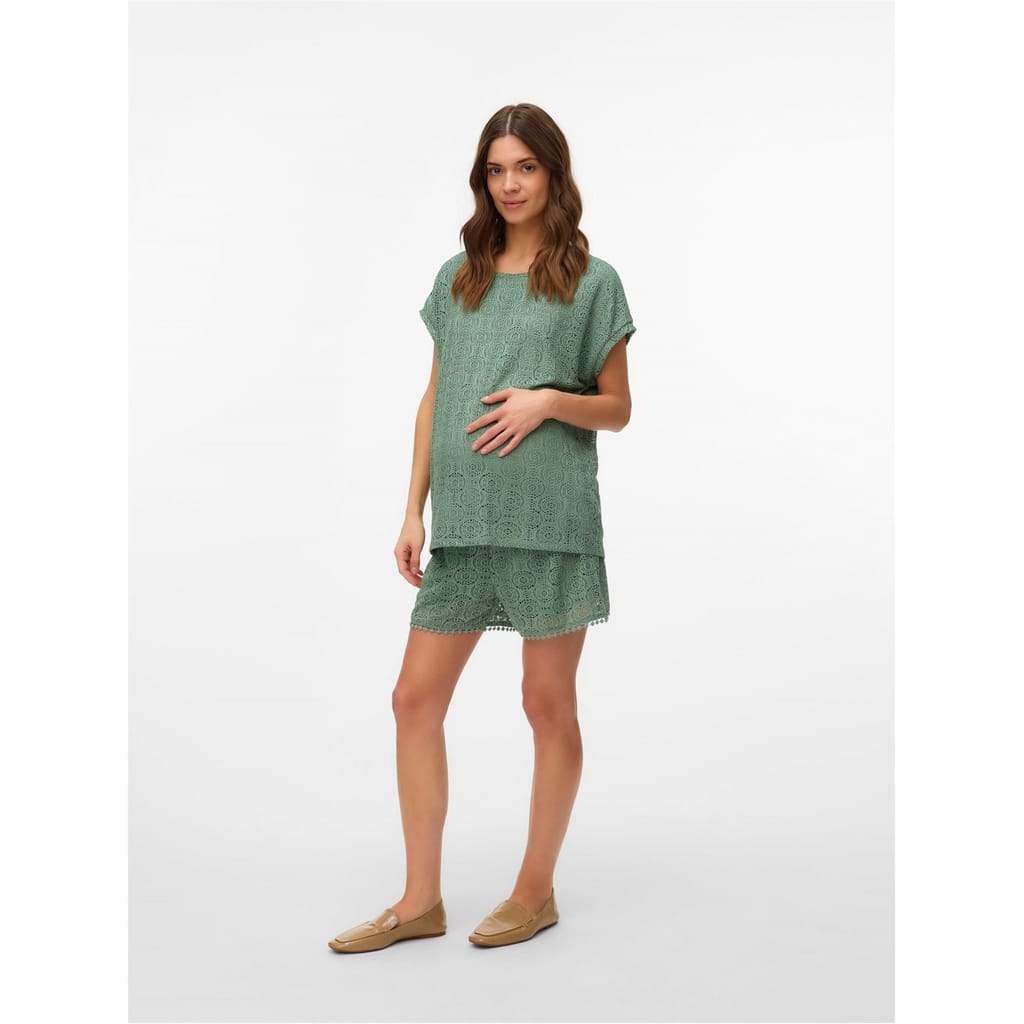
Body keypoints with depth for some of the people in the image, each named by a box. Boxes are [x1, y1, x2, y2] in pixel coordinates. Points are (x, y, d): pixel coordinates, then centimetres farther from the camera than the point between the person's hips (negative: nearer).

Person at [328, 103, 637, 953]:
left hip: (550, 519, -4)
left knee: (549, 705, 5)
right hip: (463, 520, 4)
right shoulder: (458, 277, 14)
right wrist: (414, 511, 7)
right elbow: (434, 399, 14)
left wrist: (548, 400, -14)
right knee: (416, 699, 3)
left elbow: (617, 409, 5)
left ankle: (537, 891, 21)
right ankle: (421, 900, 16)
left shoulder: (591, 280, 2)